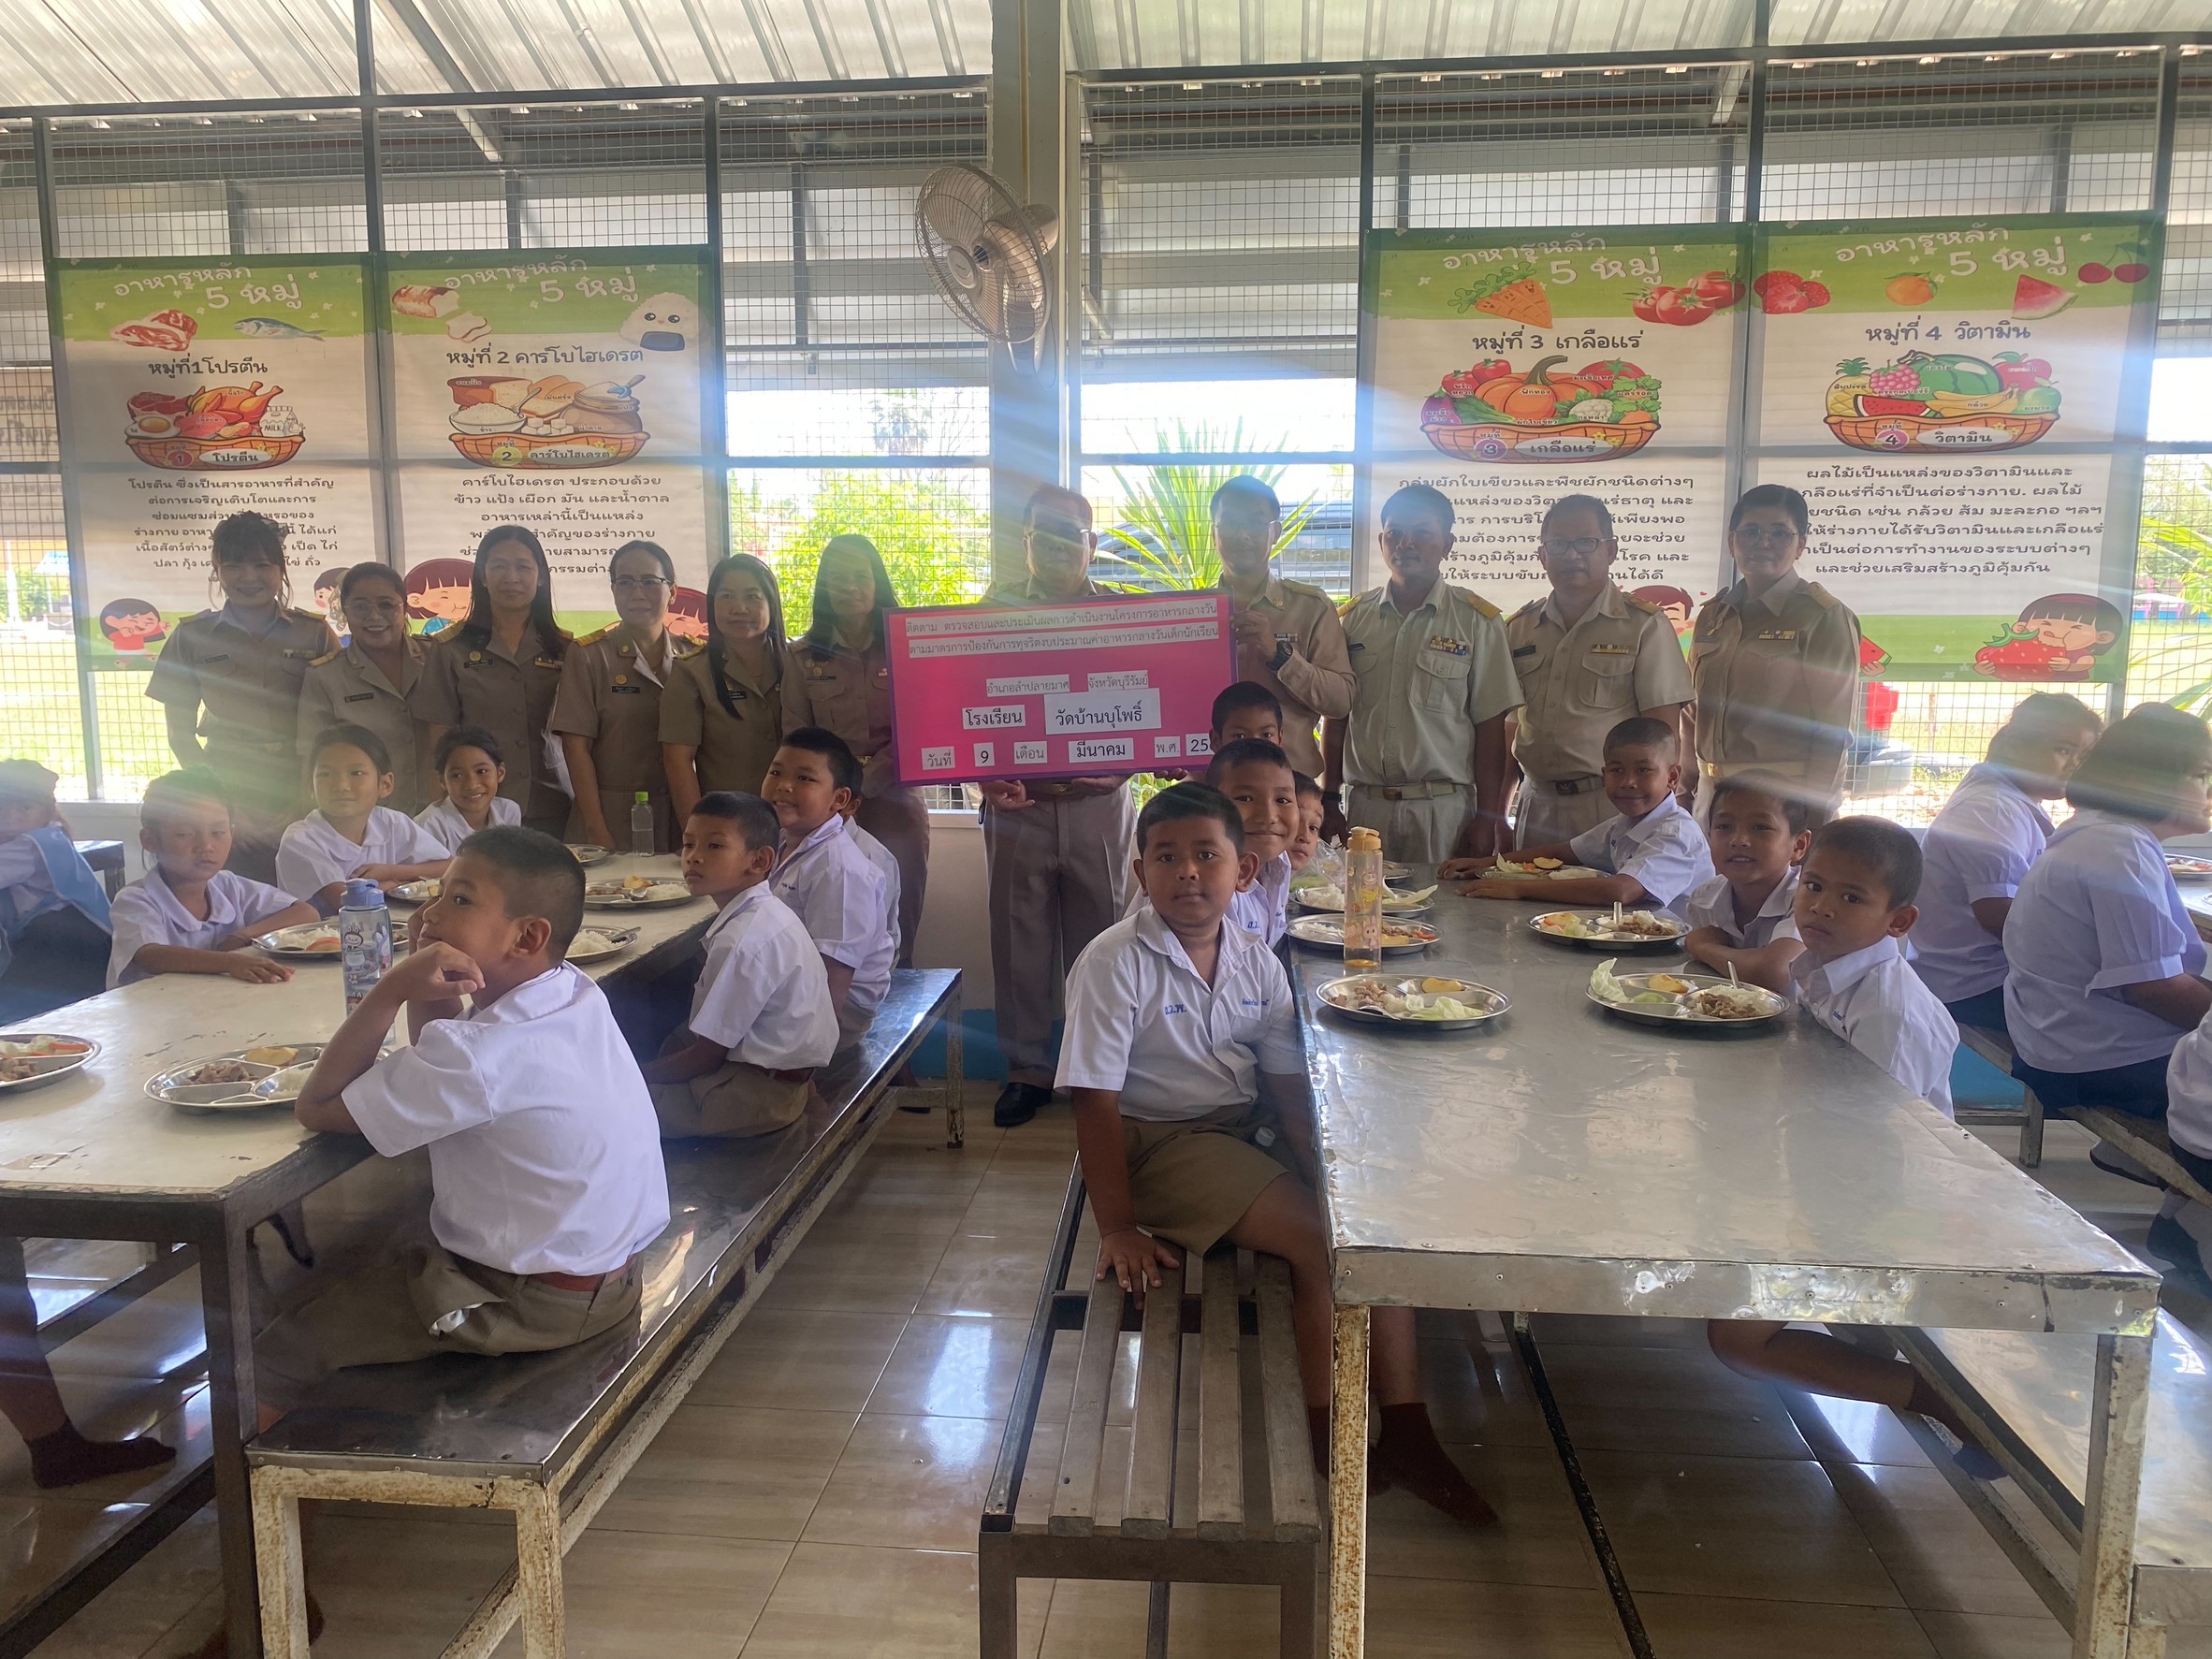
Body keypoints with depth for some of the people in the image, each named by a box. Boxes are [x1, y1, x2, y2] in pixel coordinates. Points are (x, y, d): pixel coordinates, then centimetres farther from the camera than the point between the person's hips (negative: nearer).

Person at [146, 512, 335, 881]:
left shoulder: (314, 632, 4)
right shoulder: (193, 636, 6)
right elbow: (181, 733, 8)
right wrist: (222, 803, -4)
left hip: (303, 798, 0)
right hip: (228, 798, 1)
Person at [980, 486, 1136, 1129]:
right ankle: (1026, 1069, 20)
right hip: (1018, 803, 0)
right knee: (1019, 942, 7)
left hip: (1098, 803, 0)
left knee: (1098, 940, 9)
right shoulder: (994, 611, 4)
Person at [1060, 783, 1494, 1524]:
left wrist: (1328, 1180, -8)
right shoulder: (1114, 963, -15)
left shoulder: (1256, 962, 2)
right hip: (1163, 1141, -7)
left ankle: (1404, 1428, 1)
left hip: (1249, 1129, 7)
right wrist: (1116, 1228, -18)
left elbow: (1289, 1085, 3)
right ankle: (1331, 1441, -2)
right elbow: (1096, 1101, -16)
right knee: (1317, 1240, -20)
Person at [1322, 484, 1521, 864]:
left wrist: (1488, 818, -5)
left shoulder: (1476, 622, 1)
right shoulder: (1354, 618, 9)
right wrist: (1328, 802, 7)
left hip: (1445, 808, -2)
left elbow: (1490, 728, 0)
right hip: (1365, 805, 2)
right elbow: (1335, 717, 12)